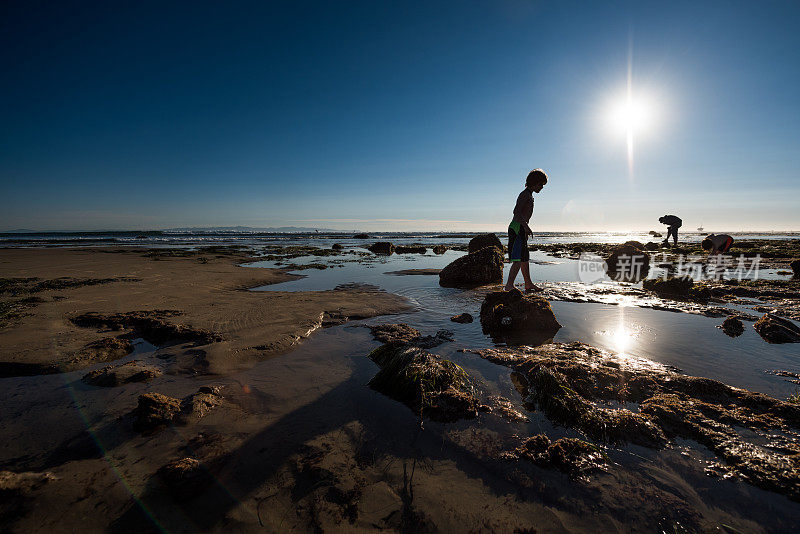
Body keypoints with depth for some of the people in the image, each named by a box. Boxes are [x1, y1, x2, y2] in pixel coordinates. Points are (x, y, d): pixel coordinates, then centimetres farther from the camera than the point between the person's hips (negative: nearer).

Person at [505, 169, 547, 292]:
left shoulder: (529, 195, 21)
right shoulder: (525, 194, -10)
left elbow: (516, 211, 30)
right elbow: (517, 212, -23)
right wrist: (525, 226, -35)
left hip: (521, 230, 11)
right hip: (517, 229, -11)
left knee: (525, 258, 16)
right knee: (518, 260, -17)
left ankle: (528, 284, 26)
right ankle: (509, 286, -21)